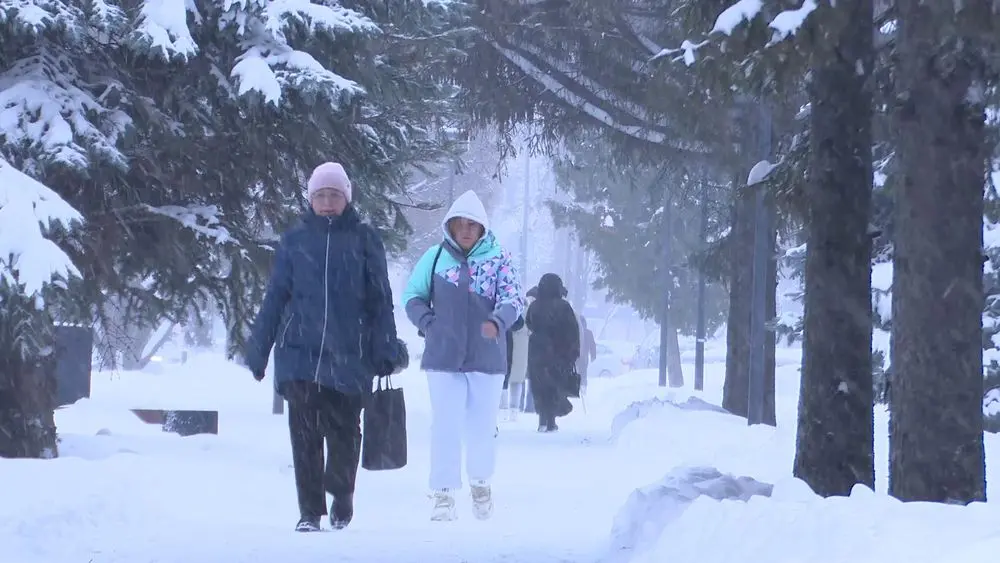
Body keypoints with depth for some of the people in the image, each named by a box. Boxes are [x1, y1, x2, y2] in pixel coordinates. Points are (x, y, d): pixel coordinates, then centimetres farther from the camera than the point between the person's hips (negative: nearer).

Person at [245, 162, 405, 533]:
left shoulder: (364, 240, 5)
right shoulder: (295, 240, 8)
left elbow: (380, 301, 6)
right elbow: (275, 298, 11)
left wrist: (385, 351, -1)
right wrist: (258, 349, 9)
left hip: (348, 356, -1)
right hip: (300, 353, 1)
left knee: (344, 432, 3)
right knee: (304, 434, -2)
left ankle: (341, 495, 27)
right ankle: (310, 511, 5)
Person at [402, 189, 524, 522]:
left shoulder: (498, 259, 1)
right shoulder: (435, 257, 4)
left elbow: (513, 299, -8)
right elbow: (412, 296, 12)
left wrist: (497, 321, -29)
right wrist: (428, 323, -5)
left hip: (487, 358, 0)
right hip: (443, 358, 0)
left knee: (483, 425, 7)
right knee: (445, 426, -6)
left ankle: (481, 482, 32)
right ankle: (444, 494, 0)